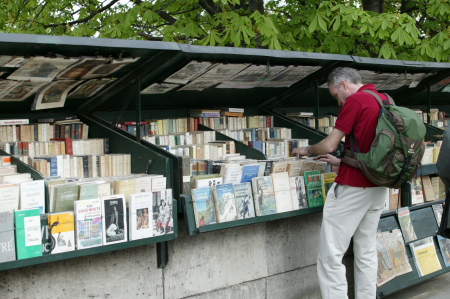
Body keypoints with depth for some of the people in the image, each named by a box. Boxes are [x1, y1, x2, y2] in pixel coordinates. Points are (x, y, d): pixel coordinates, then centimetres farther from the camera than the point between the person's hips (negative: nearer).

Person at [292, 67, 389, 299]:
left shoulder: (355, 101, -11)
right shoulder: (385, 100, 13)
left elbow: (329, 145, -11)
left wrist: (306, 150, 8)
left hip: (353, 188, -9)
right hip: (378, 186, 9)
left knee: (330, 255, -3)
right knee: (366, 253, 14)